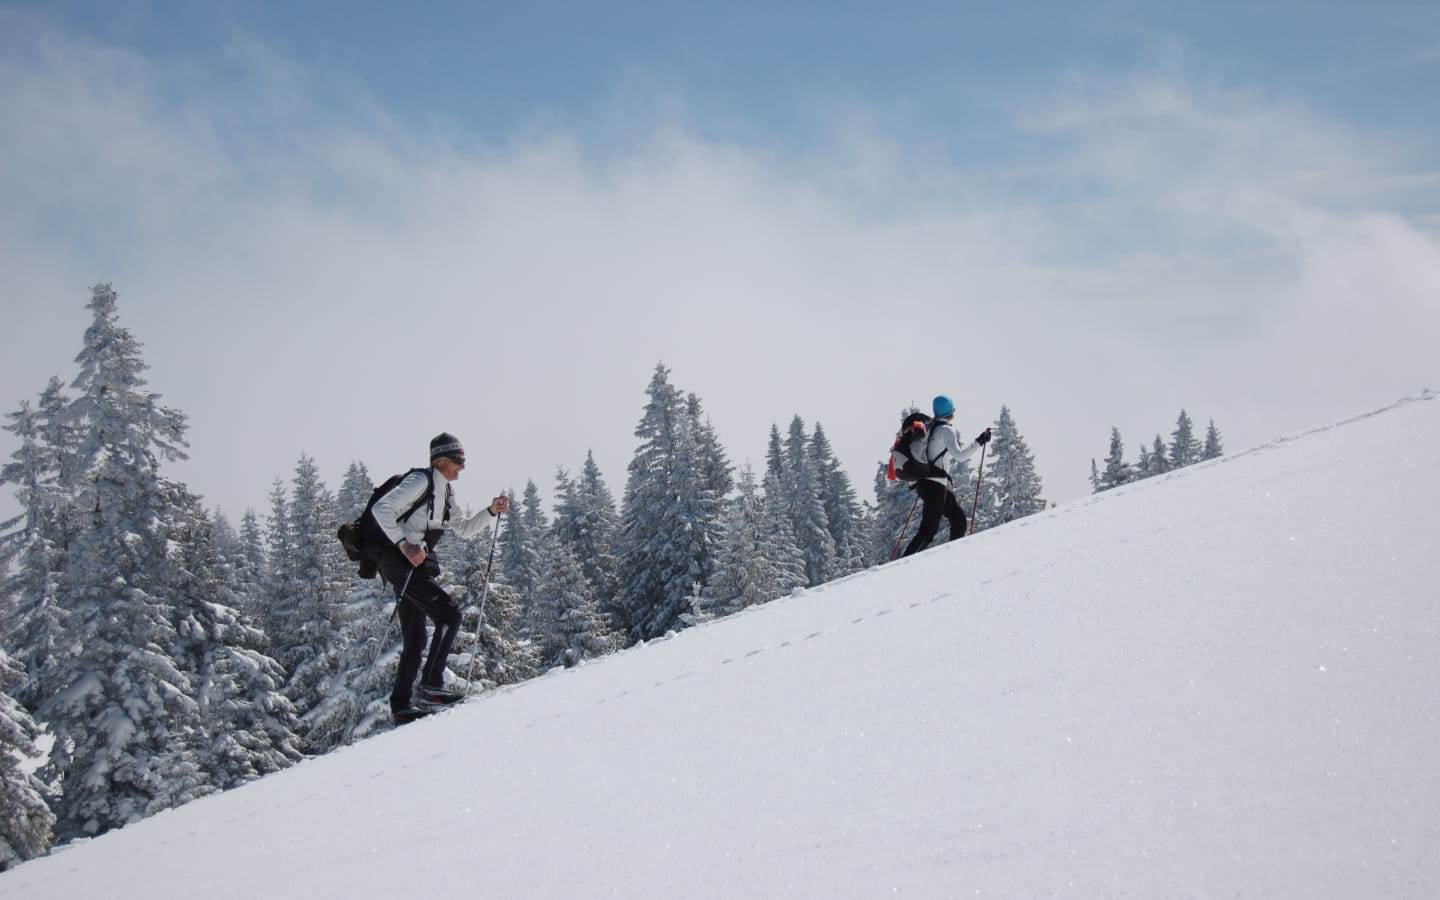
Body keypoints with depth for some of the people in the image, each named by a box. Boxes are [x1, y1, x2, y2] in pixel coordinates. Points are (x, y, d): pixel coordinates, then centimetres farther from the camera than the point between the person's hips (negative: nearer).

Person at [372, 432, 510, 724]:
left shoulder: (446, 492, 18)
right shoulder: (421, 481, -10)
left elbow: (464, 529, 25)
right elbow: (382, 508, -20)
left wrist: (491, 512, 10)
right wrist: (405, 545, -27)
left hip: (419, 563, 10)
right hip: (400, 561, -10)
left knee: (415, 638, 8)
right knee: (449, 614, -15)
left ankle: (401, 706, 11)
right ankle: (432, 684, -11)